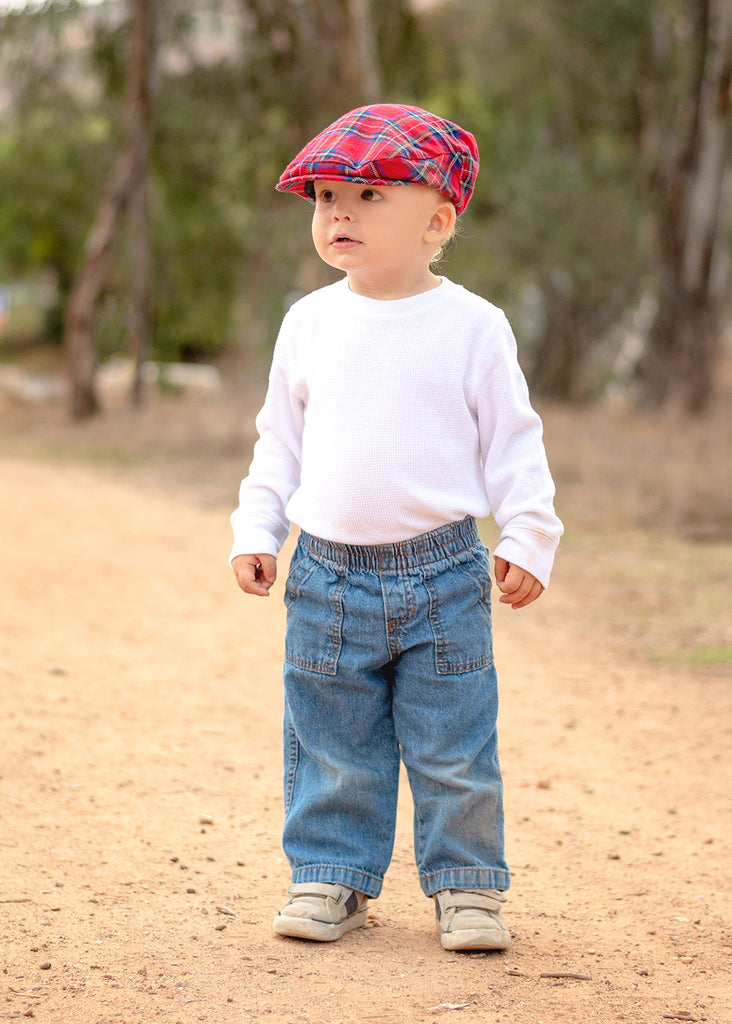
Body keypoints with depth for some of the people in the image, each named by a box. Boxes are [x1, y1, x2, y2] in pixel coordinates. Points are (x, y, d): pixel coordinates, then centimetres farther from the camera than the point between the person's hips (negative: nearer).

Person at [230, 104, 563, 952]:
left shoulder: (472, 325, -3)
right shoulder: (310, 322, 5)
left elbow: (512, 441, 1)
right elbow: (280, 440, 13)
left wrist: (528, 538, -3)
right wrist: (255, 531, 8)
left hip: (442, 572, -2)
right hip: (328, 572, 3)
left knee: (454, 750, 3)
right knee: (330, 744, 9)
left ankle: (465, 882, 18)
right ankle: (331, 875, 23)